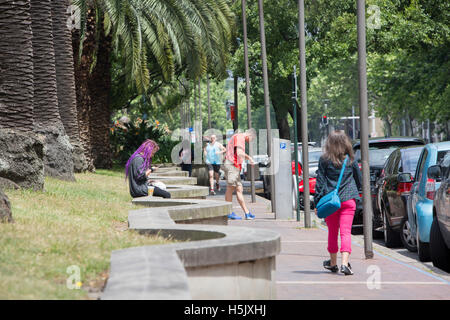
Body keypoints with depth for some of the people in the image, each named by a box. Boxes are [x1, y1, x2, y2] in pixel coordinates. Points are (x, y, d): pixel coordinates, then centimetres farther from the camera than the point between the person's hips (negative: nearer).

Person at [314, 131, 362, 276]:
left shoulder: (324, 160, -2)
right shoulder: (351, 160, 3)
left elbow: (320, 182, -1)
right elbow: (359, 180, 13)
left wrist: (317, 202, 2)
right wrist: (355, 191, 34)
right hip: (348, 199, 0)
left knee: (332, 232, 14)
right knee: (346, 231, -6)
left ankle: (333, 263, 27)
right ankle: (344, 263, -21)